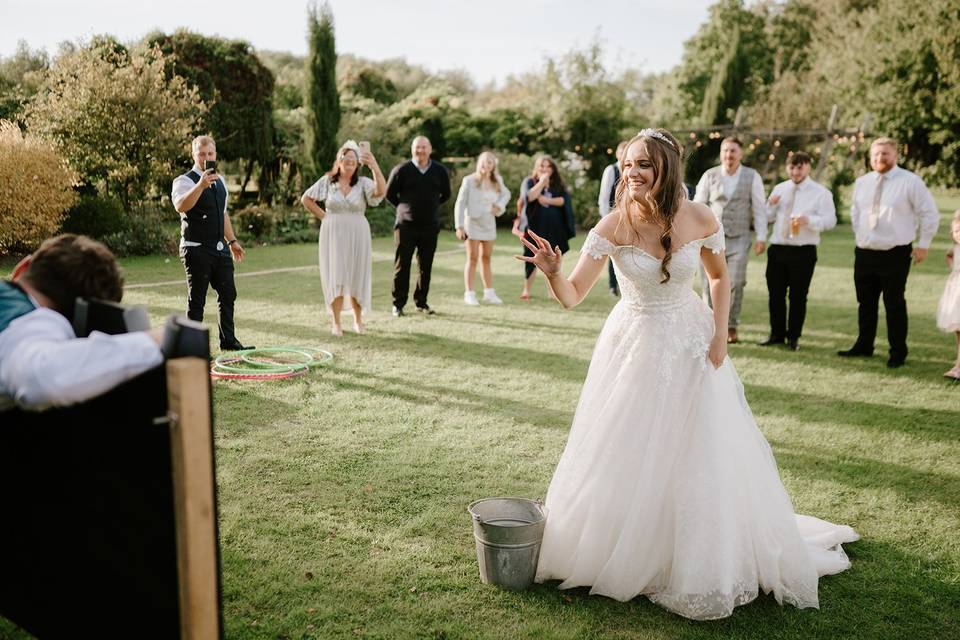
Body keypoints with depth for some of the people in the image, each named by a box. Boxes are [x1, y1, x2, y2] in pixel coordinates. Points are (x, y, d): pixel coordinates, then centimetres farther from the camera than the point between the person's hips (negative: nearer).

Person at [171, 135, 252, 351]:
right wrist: (201, 185, -44)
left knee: (228, 294, 12)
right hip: (196, 249, -7)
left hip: (220, 248, 7)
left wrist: (232, 240, 22)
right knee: (196, 300, 0)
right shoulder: (184, 181, -11)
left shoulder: (220, 181, 14)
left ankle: (228, 340, 25)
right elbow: (180, 206, -32)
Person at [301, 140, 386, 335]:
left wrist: (375, 167, -36)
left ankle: (358, 320, 24)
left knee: (356, 277, 7)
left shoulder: (363, 183, -2)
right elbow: (306, 199, 12)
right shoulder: (327, 181, 3)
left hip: (357, 236, 0)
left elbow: (381, 191, -23)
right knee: (336, 277, -1)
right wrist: (323, 216, 4)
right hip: (333, 235, 0)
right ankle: (336, 323, 8)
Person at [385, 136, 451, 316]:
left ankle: (421, 302, 19)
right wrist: (404, 207, 10)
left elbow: (446, 194, 20)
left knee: (426, 266, 7)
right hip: (406, 225, -2)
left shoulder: (440, 171, 5)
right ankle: (398, 304, 7)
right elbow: (389, 194, 7)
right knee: (402, 265, 0)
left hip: (430, 226, 3)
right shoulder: (402, 170, -3)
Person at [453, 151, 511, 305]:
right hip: (472, 223, -5)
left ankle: (489, 292, 17)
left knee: (486, 258, 11)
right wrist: (459, 226, -14)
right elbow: (460, 203, -10)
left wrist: (499, 206, 0)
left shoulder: (497, 181, 2)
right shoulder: (469, 181, -11)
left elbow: (506, 194, 21)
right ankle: (469, 294, 3)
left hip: (489, 224, 5)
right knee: (472, 259, -3)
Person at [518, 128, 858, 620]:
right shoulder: (614, 226, -18)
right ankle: (620, 555, 33)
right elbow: (572, 296, -22)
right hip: (634, 347, -1)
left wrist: (720, 334, -4)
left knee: (704, 457, 6)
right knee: (626, 459, 7)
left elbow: (719, 276, 6)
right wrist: (552, 272, -42)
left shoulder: (700, 220, -13)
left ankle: (704, 564, 30)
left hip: (691, 346, 1)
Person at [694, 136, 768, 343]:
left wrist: (761, 237, -4)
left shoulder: (752, 177, 3)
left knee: (735, 284, -5)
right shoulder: (709, 176, 4)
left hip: (739, 240, -1)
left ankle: (731, 327, 8)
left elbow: (759, 208, 3)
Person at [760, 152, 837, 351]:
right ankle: (777, 334, 23)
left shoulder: (820, 192, -2)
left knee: (798, 296, 4)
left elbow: (830, 220, -10)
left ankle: (793, 337, 16)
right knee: (775, 293, 10)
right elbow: (768, 217, 18)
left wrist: (808, 220, -27)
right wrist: (771, 205, -4)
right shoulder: (779, 189, 12)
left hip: (803, 252, -4)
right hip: (777, 249, 4)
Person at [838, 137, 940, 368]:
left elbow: (929, 214, -2)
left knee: (894, 304, 0)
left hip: (896, 254, -5)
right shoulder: (861, 182, 9)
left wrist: (923, 245, -3)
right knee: (865, 303, 12)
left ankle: (898, 352, 10)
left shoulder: (910, 182, -7)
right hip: (864, 253, 5)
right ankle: (864, 346, 23)